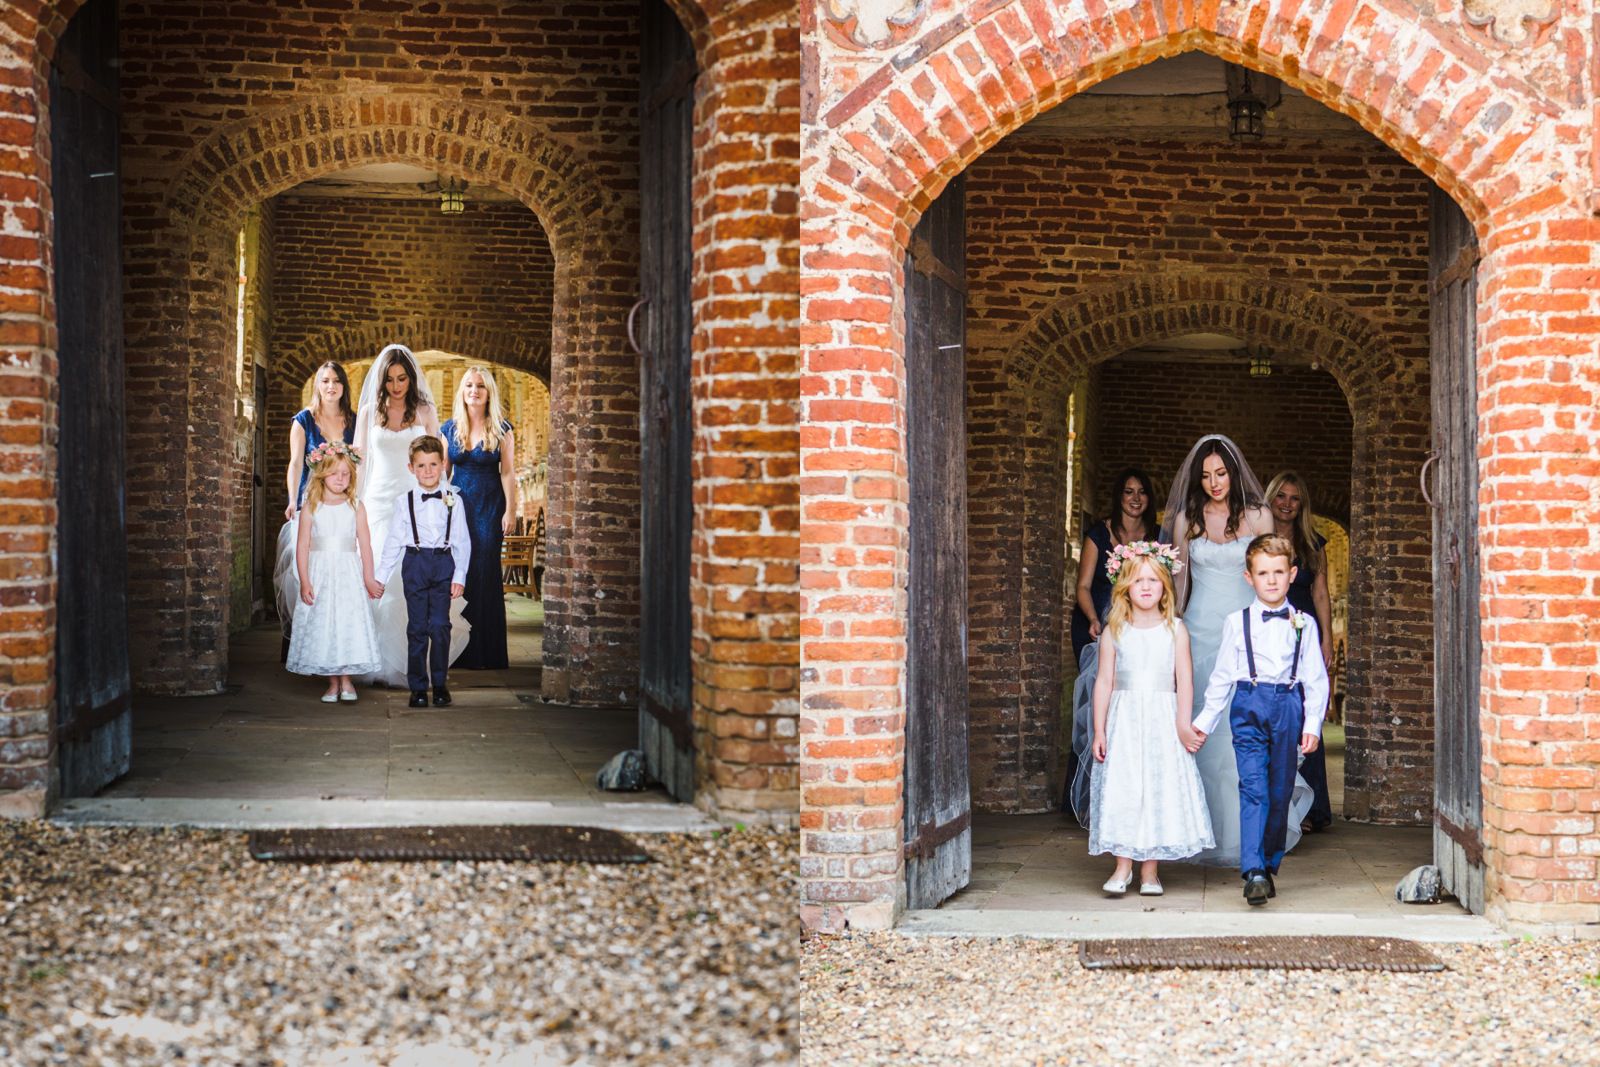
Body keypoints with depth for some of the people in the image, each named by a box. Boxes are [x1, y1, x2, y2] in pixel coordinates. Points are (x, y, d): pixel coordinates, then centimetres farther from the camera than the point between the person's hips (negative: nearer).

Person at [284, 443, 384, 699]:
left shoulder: (355, 507, 2)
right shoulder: (311, 508, 1)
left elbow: (365, 545, 1)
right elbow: (302, 546, -1)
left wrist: (369, 580, -2)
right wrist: (304, 582, -7)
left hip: (348, 574, 0)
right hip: (320, 574, 0)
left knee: (349, 623, -5)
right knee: (322, 627, 2)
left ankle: (347, 680, 6)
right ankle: (333, 683, 11)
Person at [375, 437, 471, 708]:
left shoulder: (454, 500, 5)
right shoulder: (405, 502, 5)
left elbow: (462, 542, 6)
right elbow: (393, 542, 8)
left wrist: (459, 576, -1)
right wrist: (380, 576, 5)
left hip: (443, 564, -1)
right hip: (415, 565, 1)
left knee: (440, 625, -7)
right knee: (417, 627, 3)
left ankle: (440, 683, 5)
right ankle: (418, 687, 9)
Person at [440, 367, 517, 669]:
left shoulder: (501, 430, 0)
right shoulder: (450, 429, 7)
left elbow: (508, 473, -2)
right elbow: (443, 471, 11)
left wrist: (510, 510, -8)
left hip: (490, 507, -2)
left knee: (485, 573, -2)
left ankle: (485, 651, 3)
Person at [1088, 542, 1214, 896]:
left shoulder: (1174, 630, 2)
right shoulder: (1114, 631, 3)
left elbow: (1184, 680, 0)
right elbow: (1104, 681, 3)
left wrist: (1184, 727, -7)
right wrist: (1099, 731, -1)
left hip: (1162, 720, 0)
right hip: (1124, 718, 0)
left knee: (1160, 789, 0)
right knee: (1121, 789, -4)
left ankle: (1150, 870, 8)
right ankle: (1123, 866, 6)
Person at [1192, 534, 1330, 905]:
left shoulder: (1303, 624, 10)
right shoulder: (1237, 622, 8)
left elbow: (1316, 679, 9)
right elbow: (1222, 676, 12)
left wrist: (1312, 724, 0)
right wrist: (1205, 721, 11)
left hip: (1288, 708, 2)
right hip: (1249, 707, -2)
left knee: (1280, 793, 5)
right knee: (1253, 788, -13)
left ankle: (1270, 866, 20)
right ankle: (1253, 871, -21)